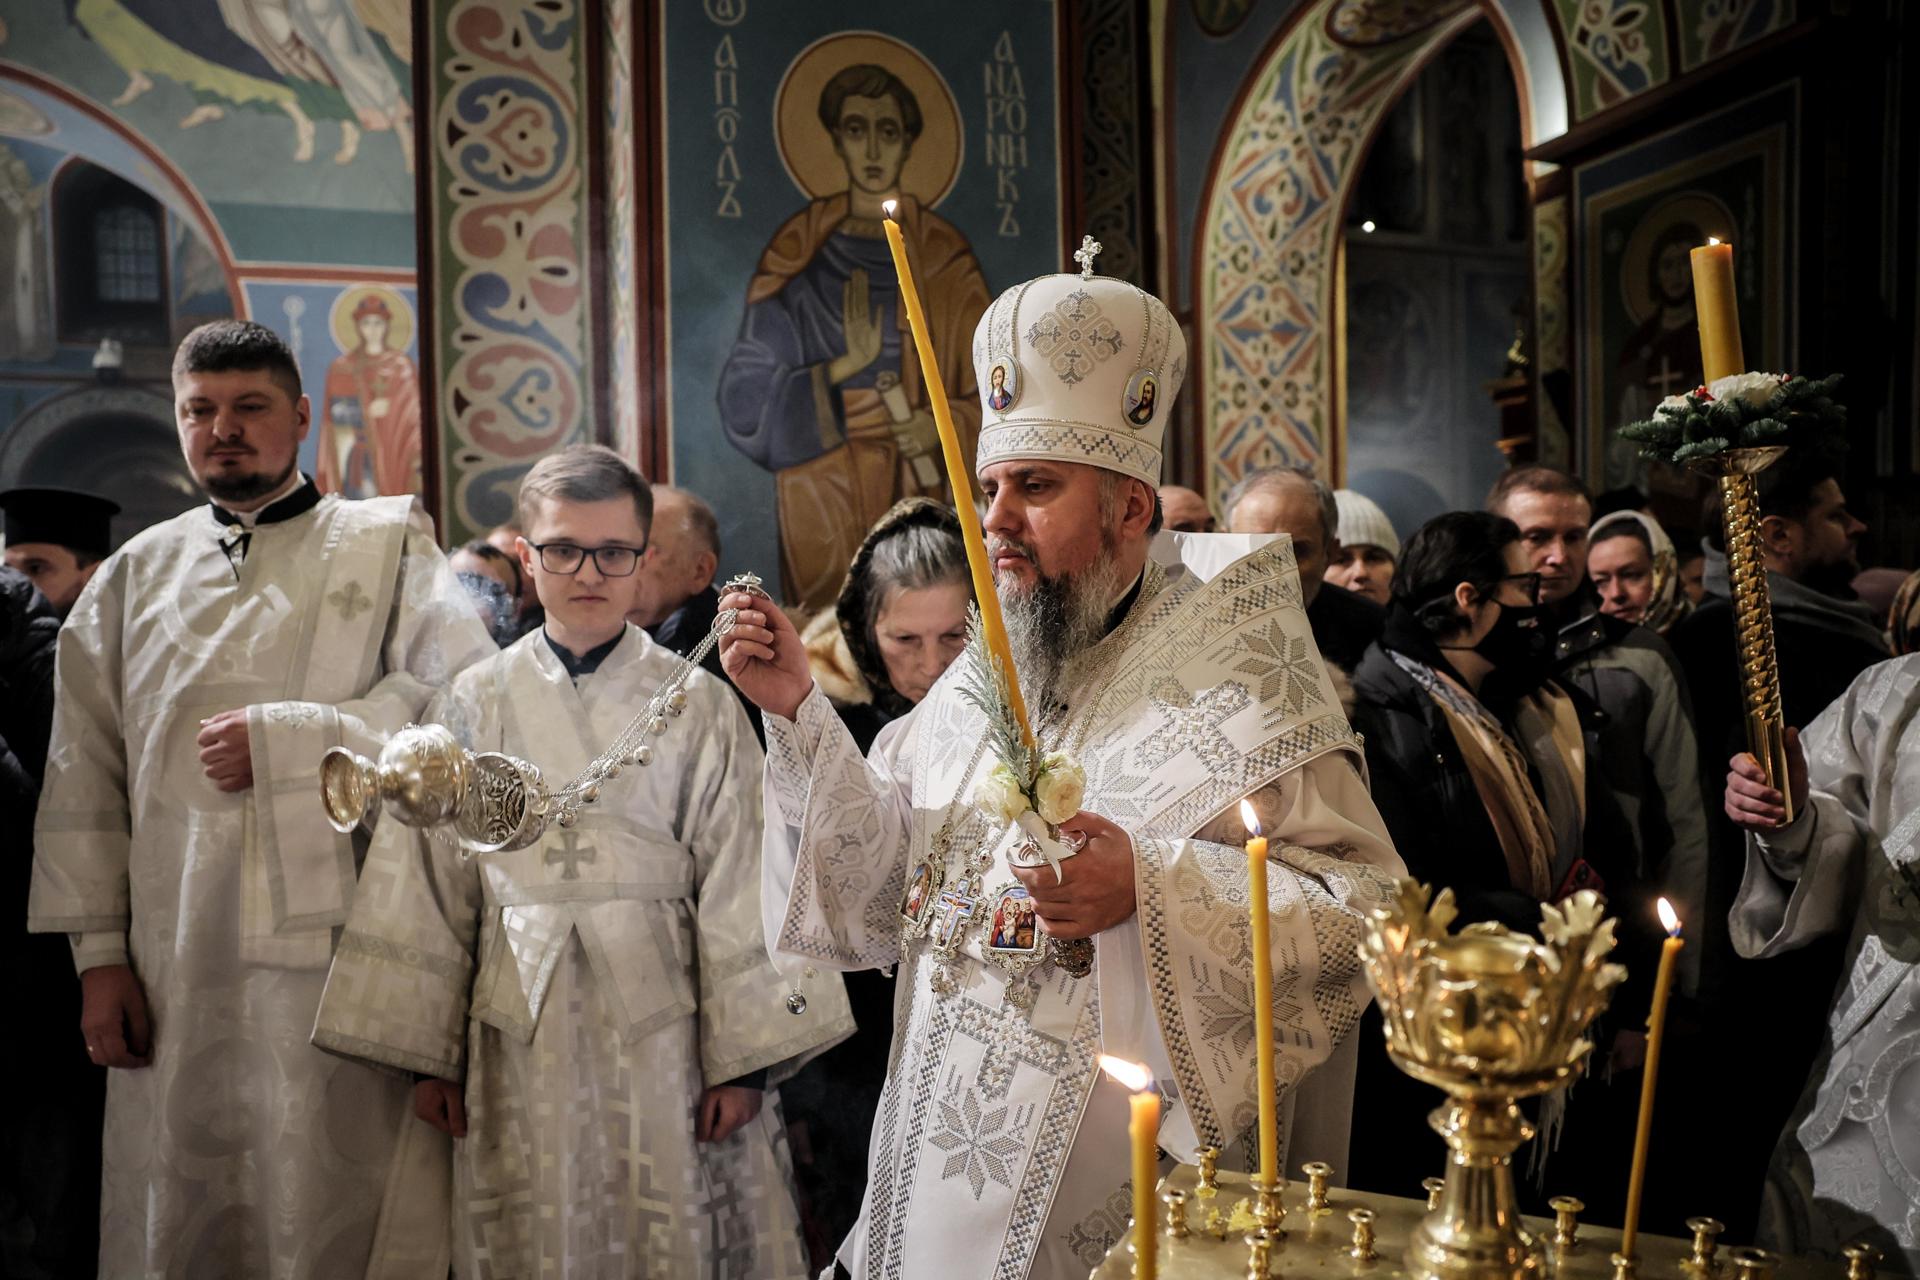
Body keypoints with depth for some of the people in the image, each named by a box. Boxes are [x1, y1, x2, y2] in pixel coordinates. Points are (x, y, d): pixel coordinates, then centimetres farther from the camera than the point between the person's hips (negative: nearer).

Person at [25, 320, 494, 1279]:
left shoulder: (388, 543, 5)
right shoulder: (134, 575, 14)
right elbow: (83, 778, 11)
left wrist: (288, 734, -12)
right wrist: (99, 954, 5)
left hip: (344, 955, -3)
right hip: (176, 973, 3)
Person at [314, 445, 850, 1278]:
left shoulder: (697, 706, -3)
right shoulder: (475, 704, 3)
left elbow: (737, 889, -4)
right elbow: (429, 886, 6)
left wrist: (741, 1057, -4)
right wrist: (430, 1056, 7)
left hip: (662, 1028, -1)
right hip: (520, 1033, 2)